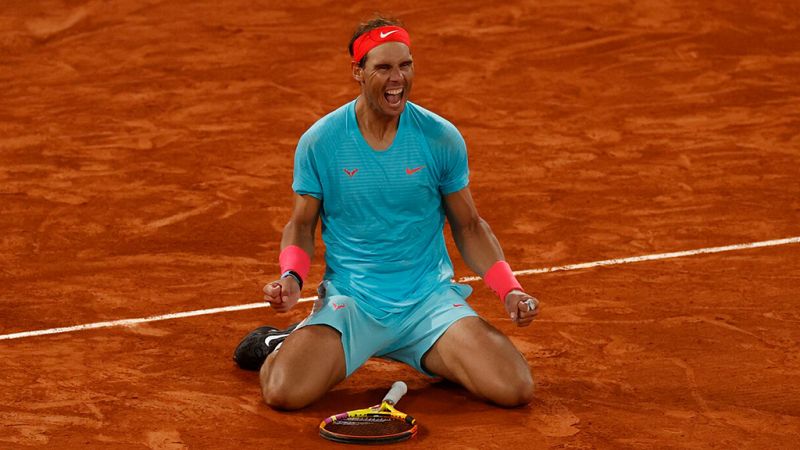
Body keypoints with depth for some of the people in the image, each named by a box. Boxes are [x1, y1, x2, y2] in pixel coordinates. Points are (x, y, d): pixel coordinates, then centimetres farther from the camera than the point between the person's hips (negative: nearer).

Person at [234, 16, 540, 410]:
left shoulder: (441, 138, -4)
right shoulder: (319, 142, -6)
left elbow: (468, 226, 7)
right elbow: (301, 225, 6)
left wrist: (509, 290, -6)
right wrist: (292, 278, -14)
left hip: (431, 299, 1)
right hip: (349, 301, -1)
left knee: (515, 389, -19)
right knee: (283, 392, -26)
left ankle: (437, 358, 15)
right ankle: (279, 345, 13)